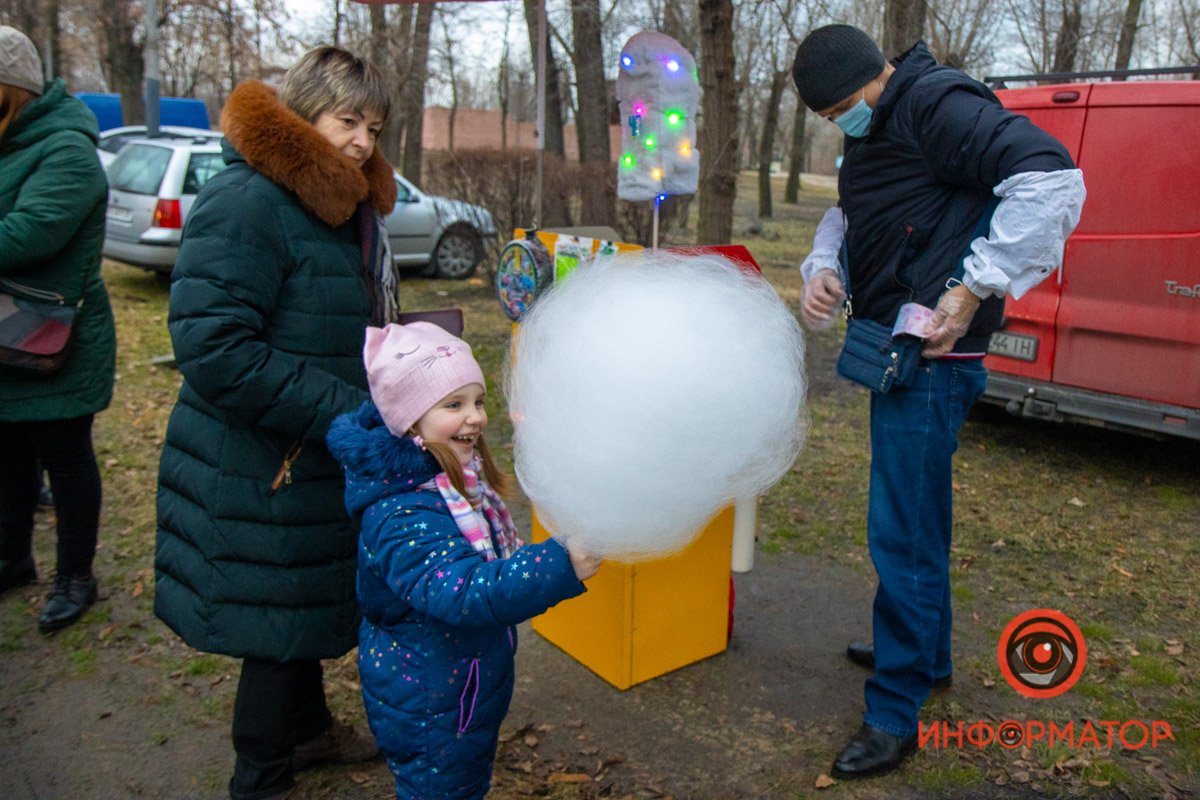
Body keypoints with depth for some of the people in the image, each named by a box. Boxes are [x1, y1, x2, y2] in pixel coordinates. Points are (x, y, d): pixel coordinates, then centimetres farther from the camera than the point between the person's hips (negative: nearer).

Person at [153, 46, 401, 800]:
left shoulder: (343, 205, 9)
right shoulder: (246, 203, -21)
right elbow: (213, 349, -27)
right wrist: (343, 411, -25)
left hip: (316, 457, 9)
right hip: (261, 471, -9)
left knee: (306, 596, 24)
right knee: (277, 623, 7)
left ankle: (306, 727, 47)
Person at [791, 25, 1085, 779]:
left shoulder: (939, 105, -16)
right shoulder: (877, 130, 14)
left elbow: (1052, 178, -25)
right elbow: (847, 216, 22)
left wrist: (972, 289, -27)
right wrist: (822, 268, 0)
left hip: (932, 358, -10)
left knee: (902, 532, -6)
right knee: (917, 517, 21)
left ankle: (896, 715, 7)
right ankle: (926, 654, 40)